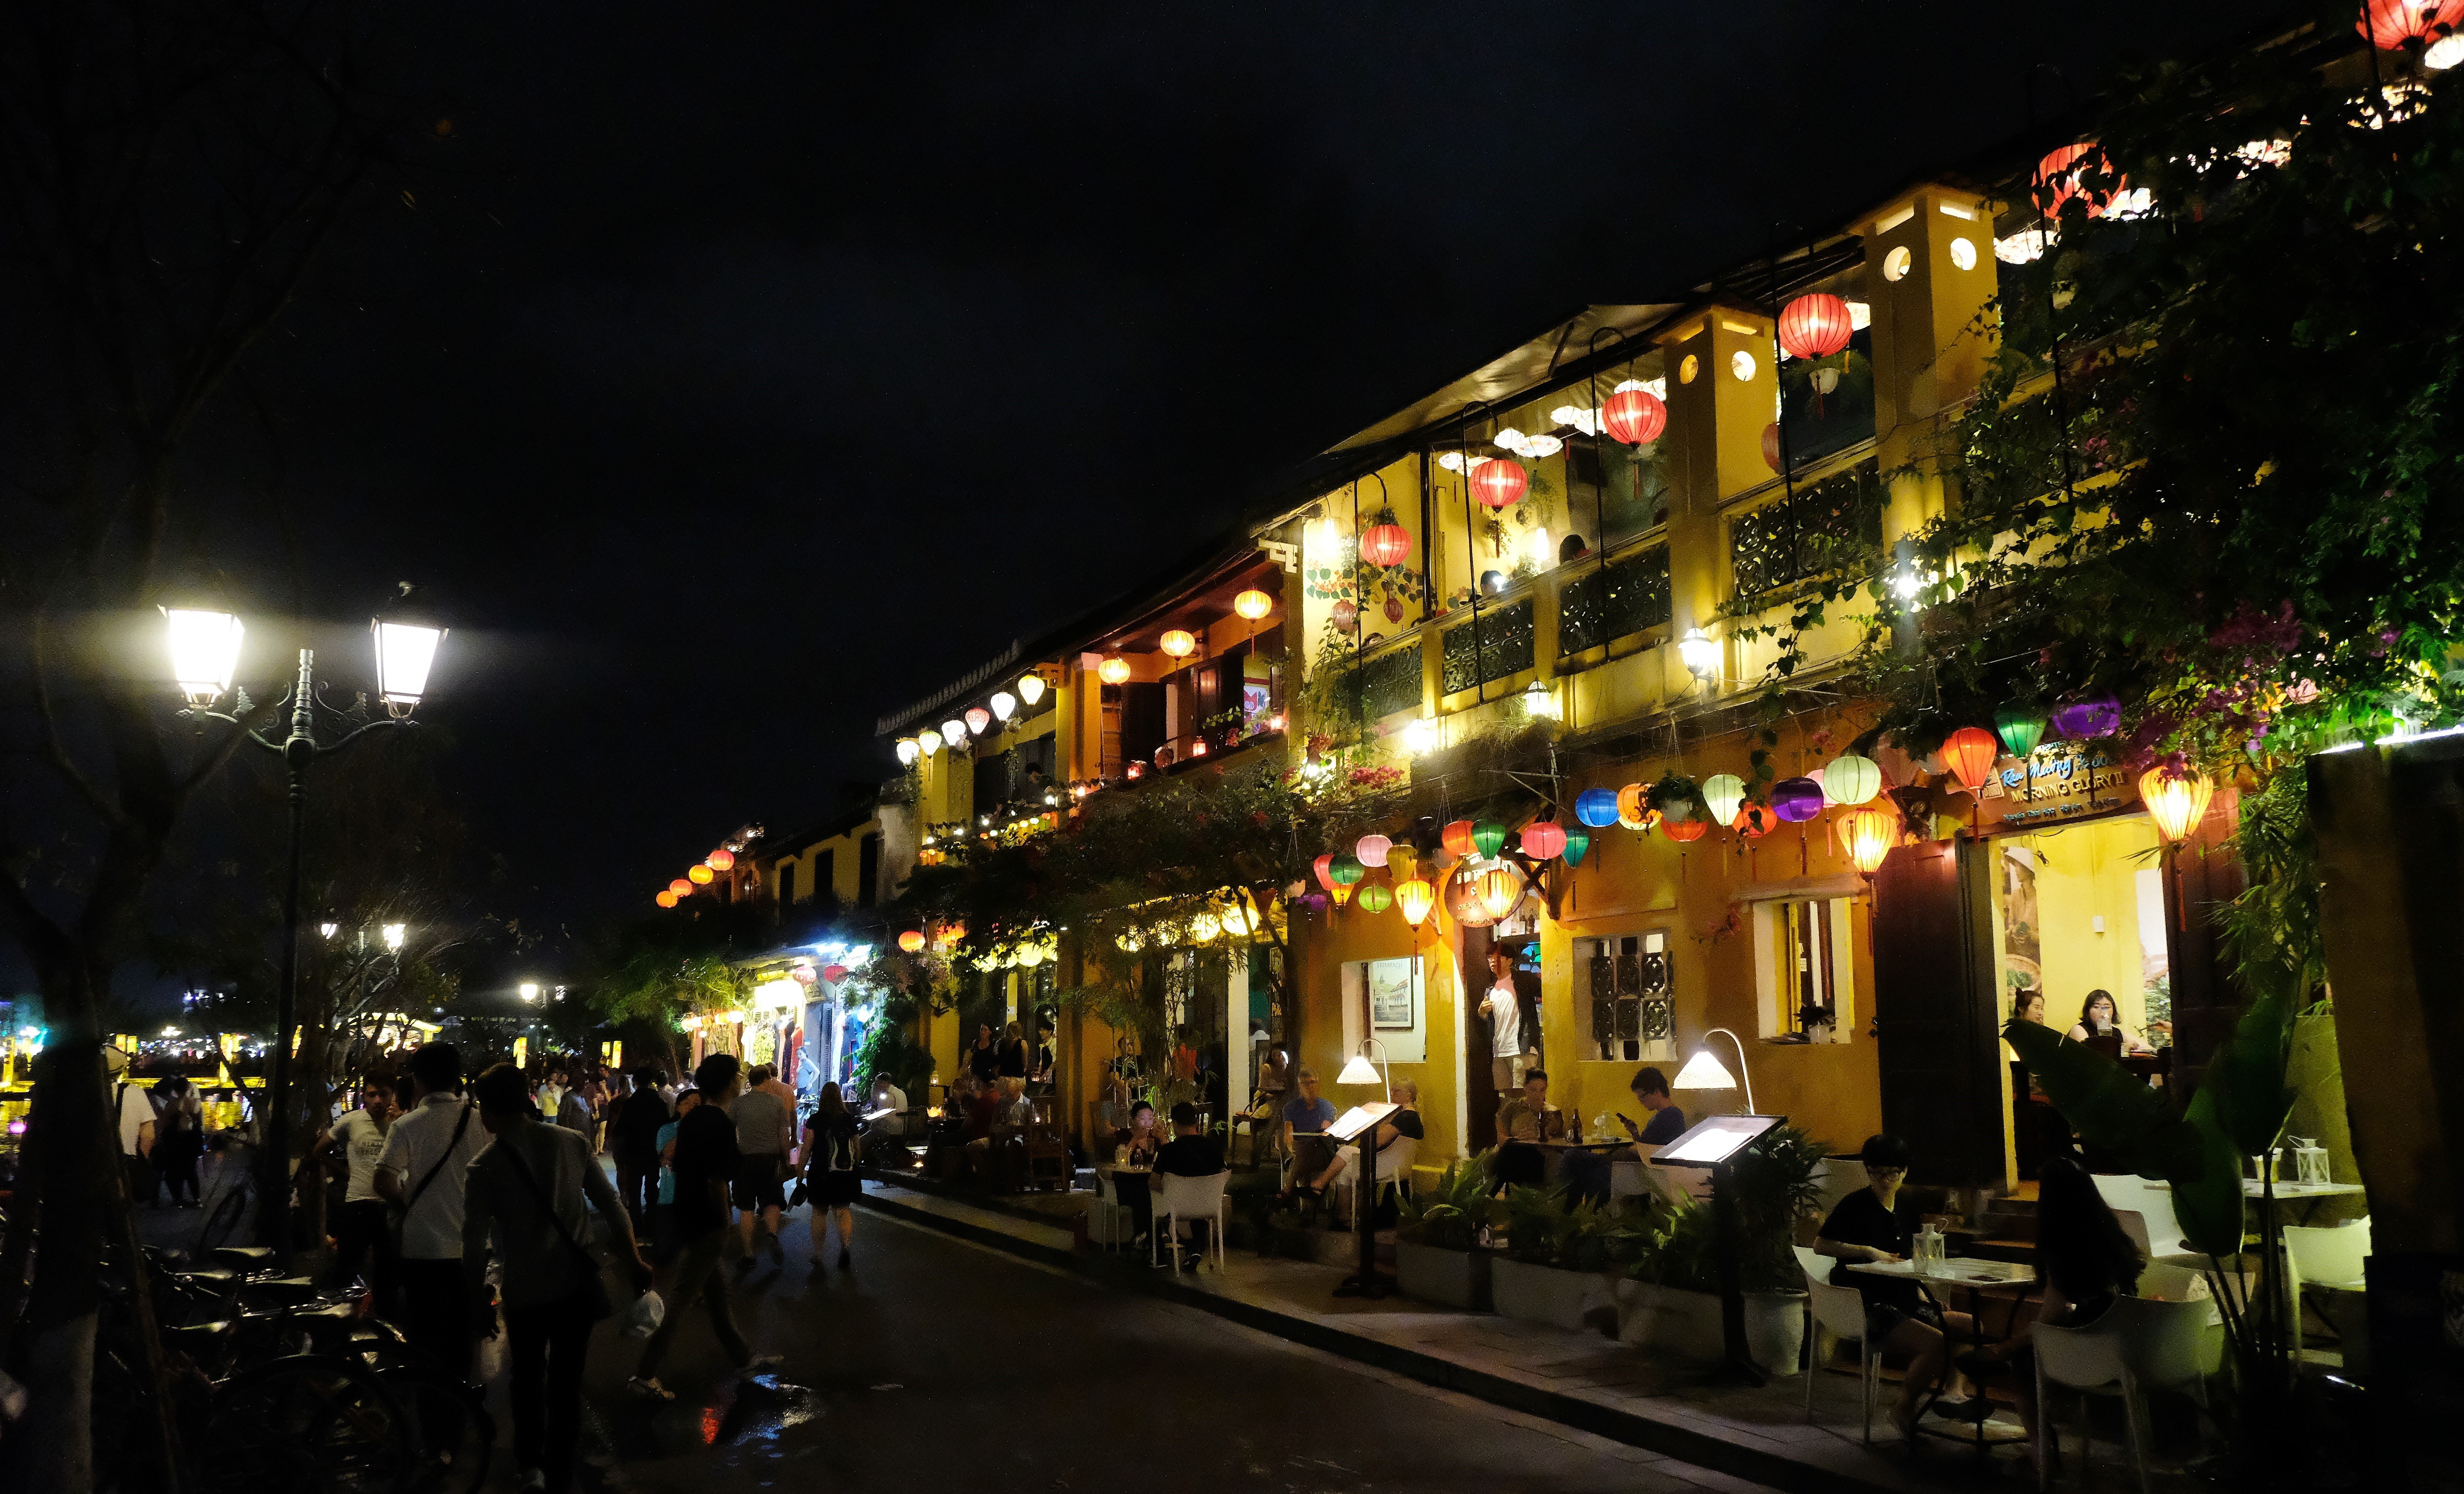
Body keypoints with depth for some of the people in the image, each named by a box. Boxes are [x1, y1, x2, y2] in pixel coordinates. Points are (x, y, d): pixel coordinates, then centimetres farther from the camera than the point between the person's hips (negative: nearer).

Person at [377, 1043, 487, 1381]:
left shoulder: (406, 1125, -10)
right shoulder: (480, 1122, -3)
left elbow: (384, 1184, -16)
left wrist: (408, 1202, 3)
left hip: (422, 1245, -2)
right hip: (468, 1245, 2)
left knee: (422, 1339, 10)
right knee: (460, 1332, 15)